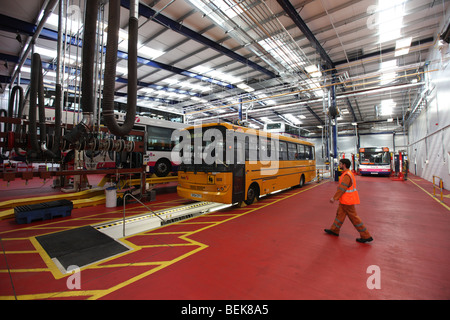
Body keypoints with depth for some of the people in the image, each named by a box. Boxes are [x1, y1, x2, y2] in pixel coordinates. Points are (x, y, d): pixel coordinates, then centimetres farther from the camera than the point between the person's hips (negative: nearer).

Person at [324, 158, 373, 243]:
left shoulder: (347, 175, -22)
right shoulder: (347, 173, 10)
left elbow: (342, 189, -24)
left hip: (347, 201, -10)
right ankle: (334, 230, 29)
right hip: (345, 200, 10)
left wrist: (334, 198, -19)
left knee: (354, 218, 0)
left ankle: (366, 236, 11)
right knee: (340, 214, 17)